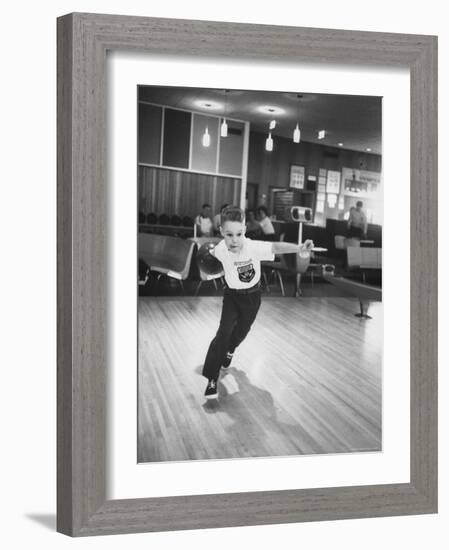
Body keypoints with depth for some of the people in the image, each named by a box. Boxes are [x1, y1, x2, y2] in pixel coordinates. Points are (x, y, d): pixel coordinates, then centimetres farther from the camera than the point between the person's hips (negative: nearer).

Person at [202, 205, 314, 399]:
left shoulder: (254, 247, -32)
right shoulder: (221, 249, -22)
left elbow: (275, 247, -50)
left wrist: (298, 248, -61)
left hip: (252, 295, 0)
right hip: (231, 295, 0)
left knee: (241, 331, 19)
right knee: (223, 332, -16)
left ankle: (229, 350, 56)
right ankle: (212, 380, -10)